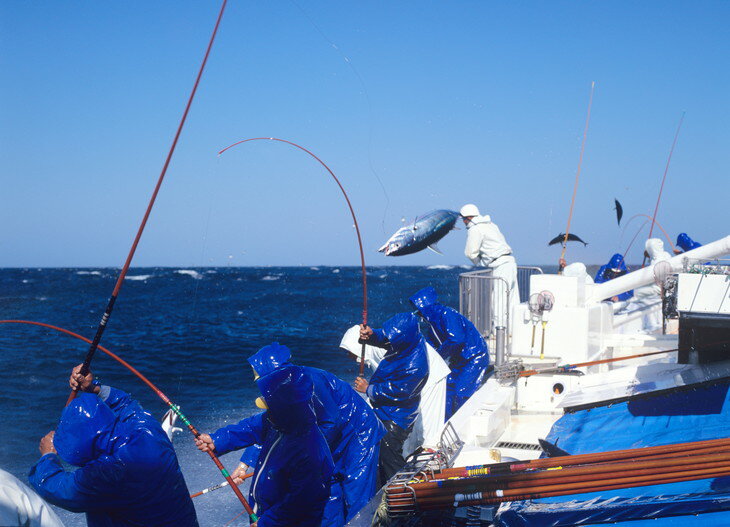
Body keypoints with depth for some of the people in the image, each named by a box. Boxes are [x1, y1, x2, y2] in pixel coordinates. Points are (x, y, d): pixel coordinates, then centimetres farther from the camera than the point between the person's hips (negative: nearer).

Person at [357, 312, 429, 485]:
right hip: (384, 412, 10)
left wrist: (369, 389, -14)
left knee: (389, 457, 0)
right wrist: (371, 335, -15)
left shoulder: (414, 367, -36)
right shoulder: (410, 342, -10)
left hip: (395, 419, -10)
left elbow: (397, 392, -26)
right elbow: (382, 338, 7)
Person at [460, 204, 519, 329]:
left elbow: (470, 252, -10)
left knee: (499, 301, -8)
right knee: (512, 299, 10)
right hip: (510, 261, 9)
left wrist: (480, 263, 10)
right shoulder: (490, 224, 20)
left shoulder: (474, 229, -8)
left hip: (500, 266, -9)